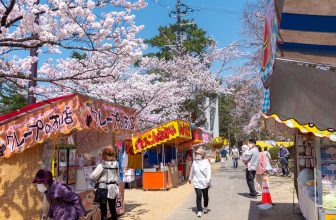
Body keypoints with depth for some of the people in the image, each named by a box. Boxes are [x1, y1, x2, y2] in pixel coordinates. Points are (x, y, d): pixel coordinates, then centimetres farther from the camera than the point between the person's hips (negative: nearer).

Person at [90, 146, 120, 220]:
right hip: (113, 189, 5)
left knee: (103, 210, 4)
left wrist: (98, 179, 7)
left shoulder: (102, 165, -14)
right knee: (113, 209, 15)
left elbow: (93, 177, -13)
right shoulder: (116, 164, 2)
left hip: (103, 189, -4)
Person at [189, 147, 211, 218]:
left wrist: (208, 179, -25)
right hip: (197, 182, 1)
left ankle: (205, 207, 38)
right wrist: (190, 178, 25)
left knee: (205, 195, 14)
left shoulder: (206, 162, -8)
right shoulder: (194, 162, 2)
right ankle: (199, 211, -4)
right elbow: (192, 171, 16)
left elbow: (209, 171, -13)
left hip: (205, 182, -1)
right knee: (198, 196, -10)